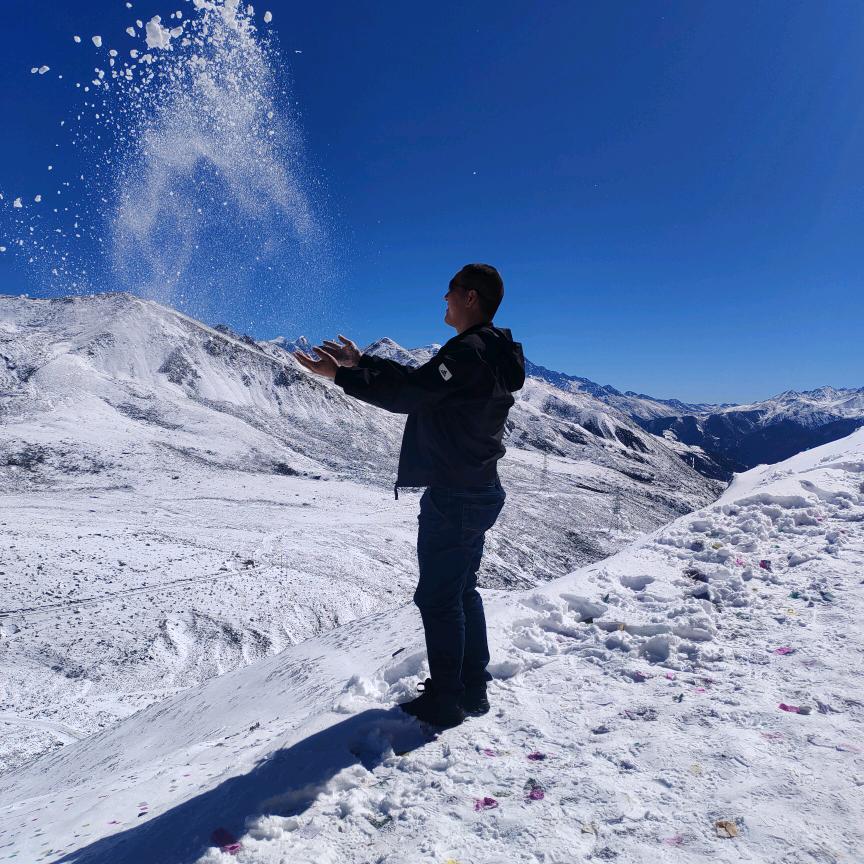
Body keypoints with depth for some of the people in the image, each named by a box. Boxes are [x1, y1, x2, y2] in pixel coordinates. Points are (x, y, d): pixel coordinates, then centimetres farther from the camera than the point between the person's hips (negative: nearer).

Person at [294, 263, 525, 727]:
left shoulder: (468, 351, -19)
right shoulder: (491, 354, 13)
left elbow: (409, 393, -23)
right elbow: (418, 378, 15)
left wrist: (340, 375, -17)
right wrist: (361, 362, 16)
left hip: (452, 497, -10)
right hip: (480, 492, 10)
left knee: (438, 598, 3)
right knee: (463, 591, 19)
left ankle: (444, 701, 17)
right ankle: (473, 688, 31)